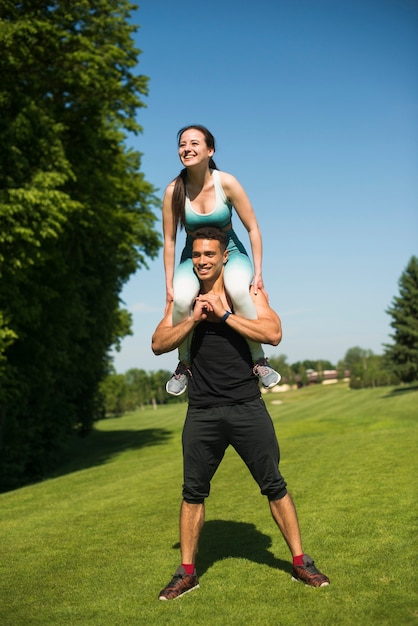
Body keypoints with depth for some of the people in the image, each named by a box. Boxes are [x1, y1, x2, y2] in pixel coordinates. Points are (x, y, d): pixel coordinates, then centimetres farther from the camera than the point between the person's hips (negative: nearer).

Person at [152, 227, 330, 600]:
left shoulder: (246, 292, 1)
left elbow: (273, 334, -14)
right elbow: (158, 344, 1)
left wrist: (223, 314, -16)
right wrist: (194, 319, -12)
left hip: (247, 407, -2)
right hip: (202, 412, 2)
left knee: (275, 486, 4)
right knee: (193, 492, 8)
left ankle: (301, 563, 17)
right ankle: (187, 573, 21)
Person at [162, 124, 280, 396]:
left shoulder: (227, 183, -18)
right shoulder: (174, 191, -16)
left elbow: (253, 228, -10)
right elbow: (169, 241, -7)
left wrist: (258, 273, -13)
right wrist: (169, 285, -8)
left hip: (231, 252, -1)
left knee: (237, 289, -36)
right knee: (182, 300, -31)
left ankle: (259, 360, -17)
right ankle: (184, 363, -4)